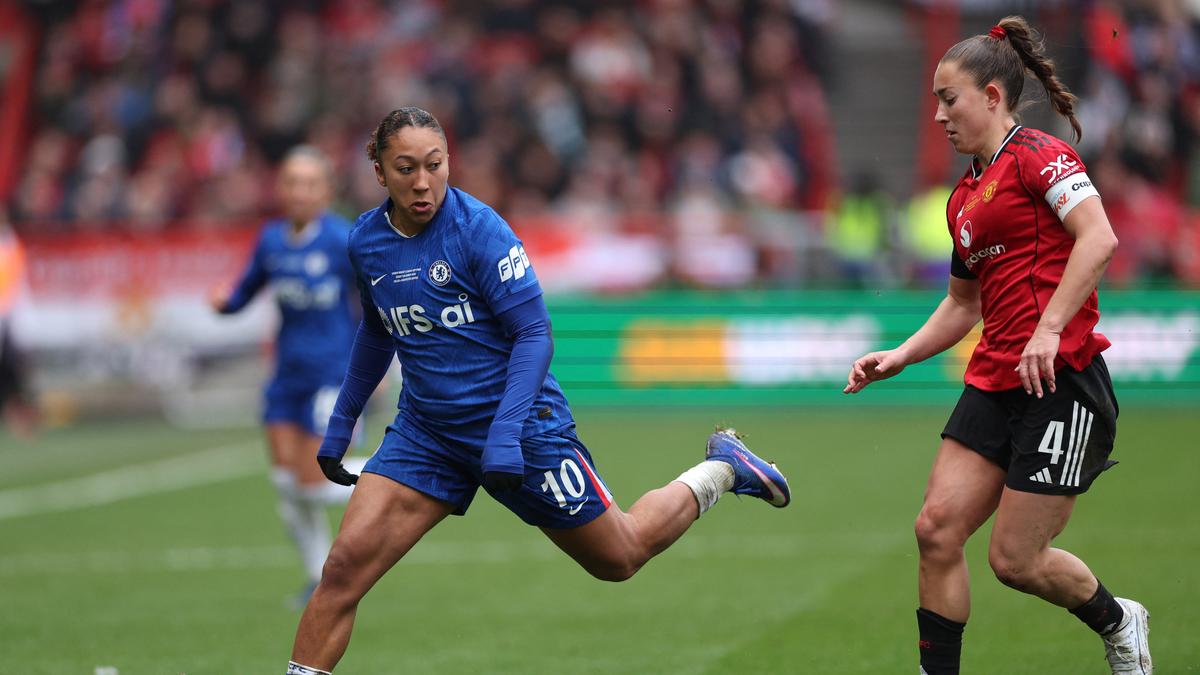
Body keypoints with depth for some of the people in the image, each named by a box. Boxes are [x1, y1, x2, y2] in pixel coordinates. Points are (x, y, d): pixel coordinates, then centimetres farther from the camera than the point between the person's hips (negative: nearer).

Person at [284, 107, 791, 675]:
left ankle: (720, 469, 34)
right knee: (345, 564, -14)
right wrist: (340, 423, 19)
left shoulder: (478, 228, -18)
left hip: (515, 420, -4)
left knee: (619, 558, 12)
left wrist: (506, 435, -28)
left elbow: (534, 334, -18)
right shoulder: (365, 242, -1)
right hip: (425, 431, 4)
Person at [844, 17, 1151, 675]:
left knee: (1015, 560, -4)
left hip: (1059, 380, -8)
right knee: (937, 528, -3)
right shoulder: (965, 195, 20)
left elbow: (1099, 238, -20)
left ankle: (1118, 622, 24)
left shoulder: (1037, 154, -7)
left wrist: (1048, 329, -26)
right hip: (993, 385, 8)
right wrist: (900, 356, 15)